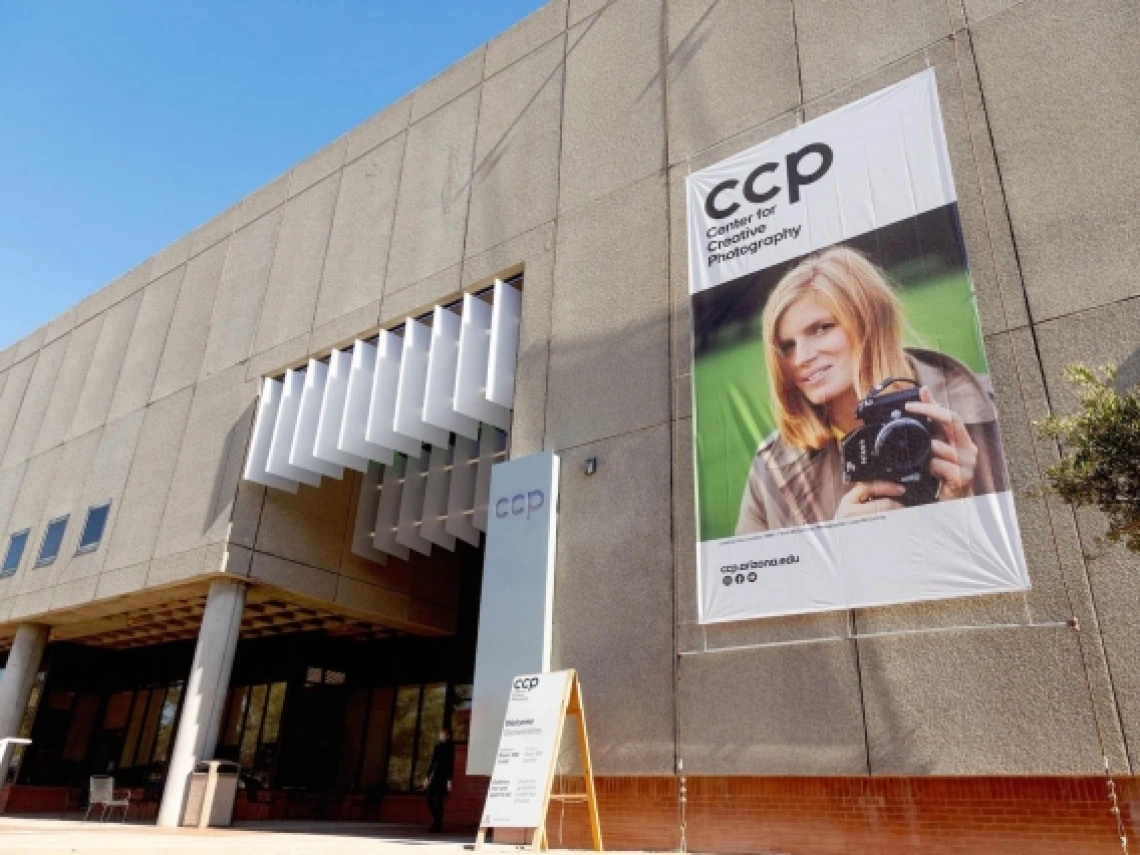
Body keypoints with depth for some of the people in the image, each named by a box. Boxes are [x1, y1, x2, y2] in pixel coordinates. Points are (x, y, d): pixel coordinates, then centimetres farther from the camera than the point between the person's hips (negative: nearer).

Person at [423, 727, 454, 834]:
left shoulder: (449, 748, -4)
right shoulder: (437, 747, 14)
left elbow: (451, 765, -9)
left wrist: (449, 780, -15)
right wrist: (427, 777, 16)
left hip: (443, 778, -7)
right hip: (434, 777, 7)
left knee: (438, 802, -6)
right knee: (430, 799, 5)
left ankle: (437, 825, 3)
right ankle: (436, 822, 20)